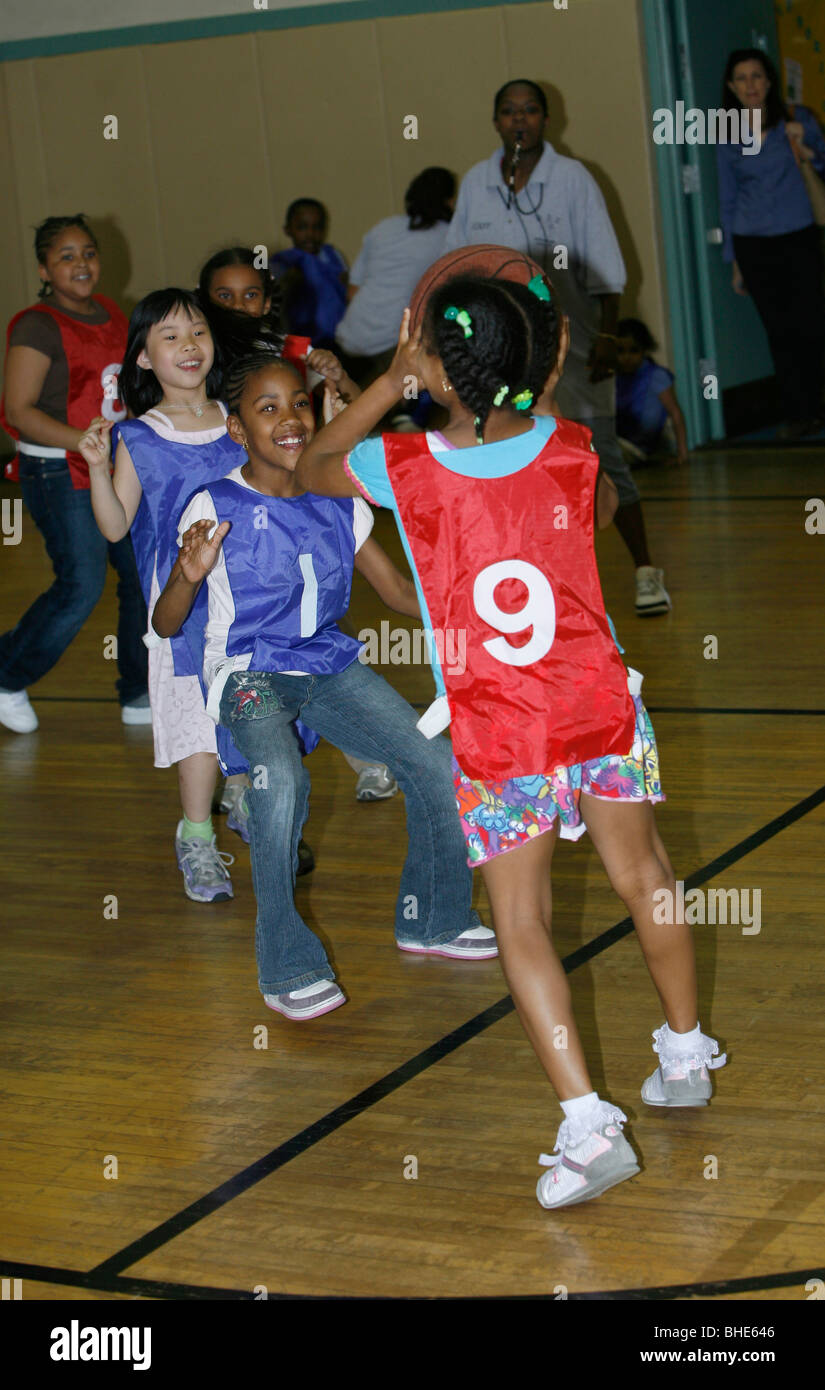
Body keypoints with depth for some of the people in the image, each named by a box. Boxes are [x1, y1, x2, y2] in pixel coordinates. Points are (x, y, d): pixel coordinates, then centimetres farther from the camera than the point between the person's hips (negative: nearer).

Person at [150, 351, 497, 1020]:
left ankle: (433, 919, 14)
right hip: (250, 672, -5)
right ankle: (288, 966, -19)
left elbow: (405, 594, 11)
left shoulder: (340, 505, 5)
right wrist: (189, 574, -28)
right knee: (281, 779, -35)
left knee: (438, 762, -12)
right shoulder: (216, 508, -8)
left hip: (331, 665, 5)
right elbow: (164, 625, -7)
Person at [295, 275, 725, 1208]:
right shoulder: (569, 447, -8)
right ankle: (686, 1054, 38)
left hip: (498, 741, -3)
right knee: (641, 879, 22)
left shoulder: (410, 471, -16)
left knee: (521, 927, 5)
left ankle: (590, 1125, -4)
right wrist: (544, 389, 18)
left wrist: (392, 379, 7)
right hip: (601, 711, 3)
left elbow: (311, 468, 6)